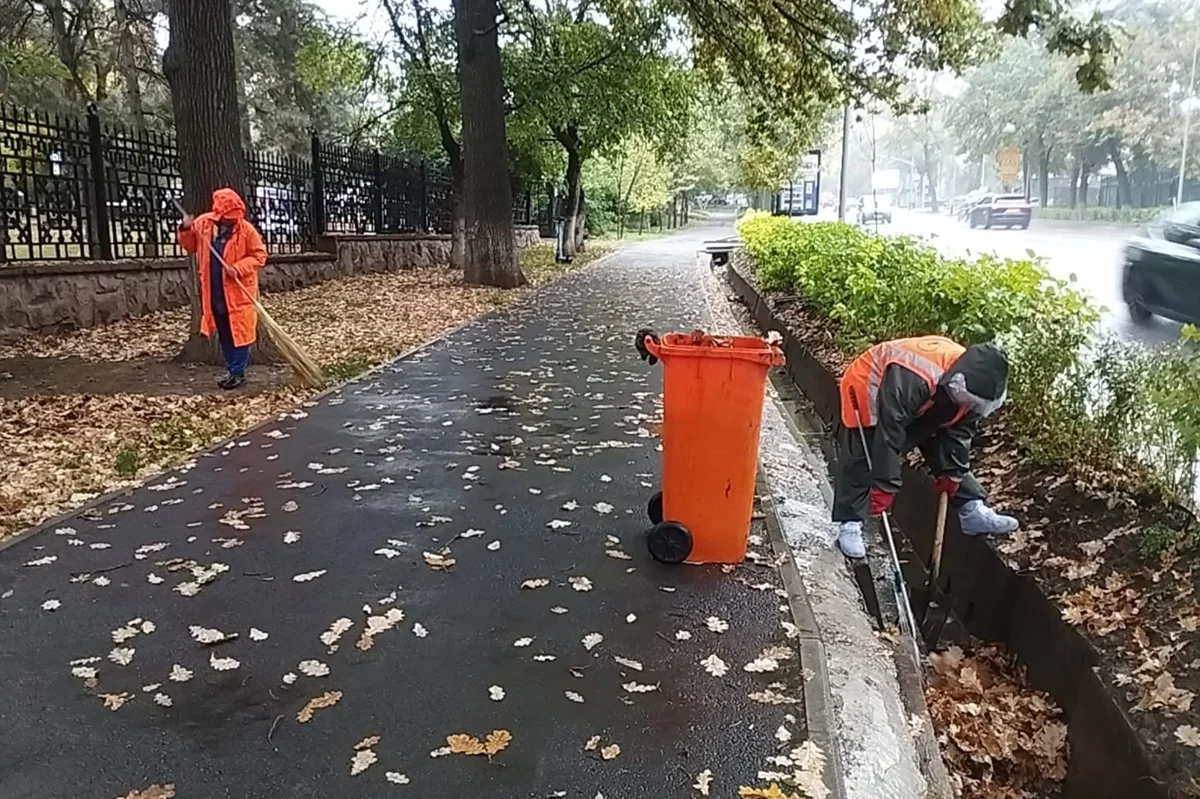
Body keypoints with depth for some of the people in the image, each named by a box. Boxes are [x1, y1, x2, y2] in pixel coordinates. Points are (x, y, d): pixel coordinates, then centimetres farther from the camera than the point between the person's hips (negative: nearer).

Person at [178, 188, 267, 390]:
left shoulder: (246, 229, -11)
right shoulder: (202, 223, 1)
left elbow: (259, 255, -7)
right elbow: (190, 245, 14)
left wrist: (239, 268, -20)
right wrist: (185, 230, -5)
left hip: (238, 291, -5)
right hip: (214, 292, 5)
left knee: (239, 331, -1)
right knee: (223, 334, 12)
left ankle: (238, 373, 6)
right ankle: (232, 370, 23)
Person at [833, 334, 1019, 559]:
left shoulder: (971, 381, -21)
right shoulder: (910, 379, -46)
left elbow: (960, 431, -6)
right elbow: (888, 433, -42)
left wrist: (952, 472, -4)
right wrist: (883, 485, -37)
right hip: (868, 393, -7)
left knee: (954, 457, 4)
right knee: (859, 463, -12)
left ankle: (973, 511, 13)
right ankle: (849, 525, -5)